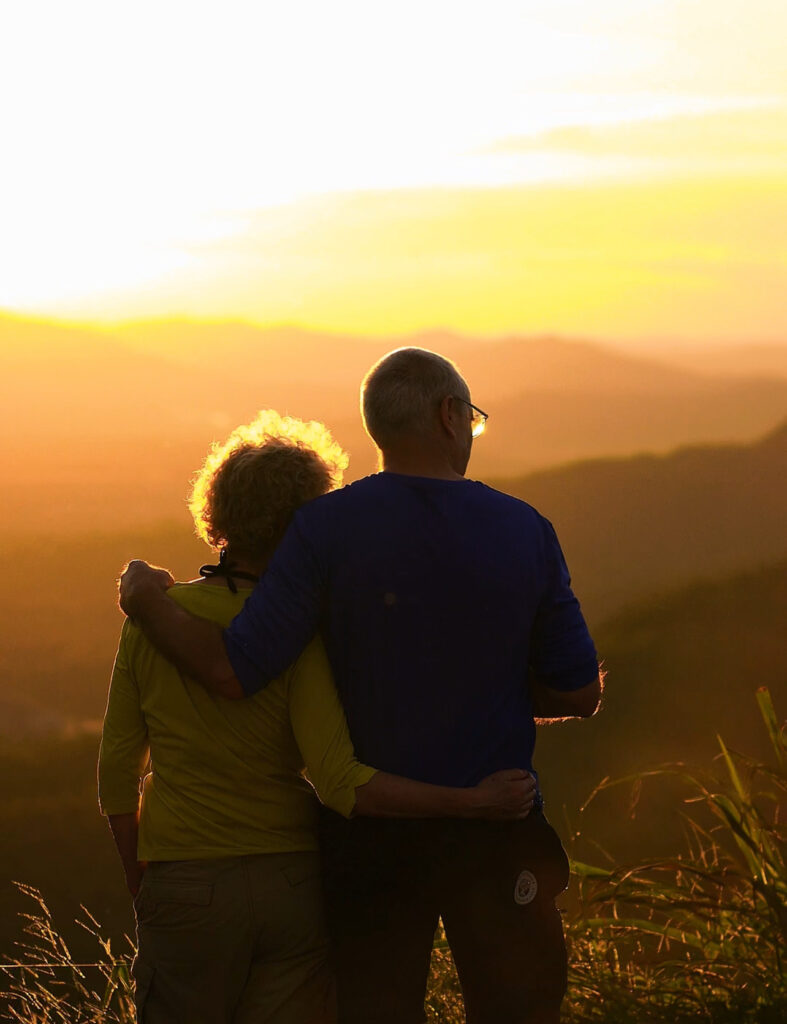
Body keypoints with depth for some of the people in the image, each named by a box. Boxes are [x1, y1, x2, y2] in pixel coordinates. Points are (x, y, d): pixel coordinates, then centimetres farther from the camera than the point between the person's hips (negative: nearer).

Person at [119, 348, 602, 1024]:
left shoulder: (328, 527, -11)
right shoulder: (525, 531, -5)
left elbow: (234, 672, -15)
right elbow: (580, 694, 0)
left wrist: (150, 603, 1)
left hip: (371, 837, 0)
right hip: (497, 837, 1)